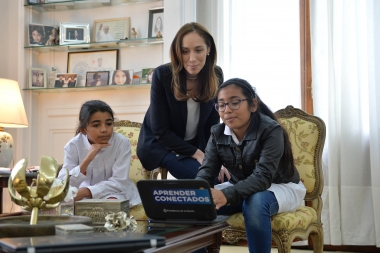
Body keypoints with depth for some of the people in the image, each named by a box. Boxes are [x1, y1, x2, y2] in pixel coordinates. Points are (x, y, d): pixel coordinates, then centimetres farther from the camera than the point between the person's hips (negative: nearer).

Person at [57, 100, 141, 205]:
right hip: (84, 195, 0)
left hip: (116, 194, 0)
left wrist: (85, 191, -32)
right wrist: (87, 160, -34)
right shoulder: (73, 146, -15)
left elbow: (119, 182, -21)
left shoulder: (122, 143, -18)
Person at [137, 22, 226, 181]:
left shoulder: (216, 75, -10)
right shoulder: (163, 75, -23)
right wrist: (196, 153, -20)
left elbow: (213, 123, -1)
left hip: (196, 144, 5)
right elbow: (160, 131, -19)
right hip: (160, 144, -4)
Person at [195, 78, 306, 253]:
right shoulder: (217, 133, -7)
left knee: (255, 202, -38)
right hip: (241, 187, 5)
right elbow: (207, 170, -14)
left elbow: (262, 176, -35)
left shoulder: (271, 130, -25)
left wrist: (227, 195, -53)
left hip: (281, 187, -5)